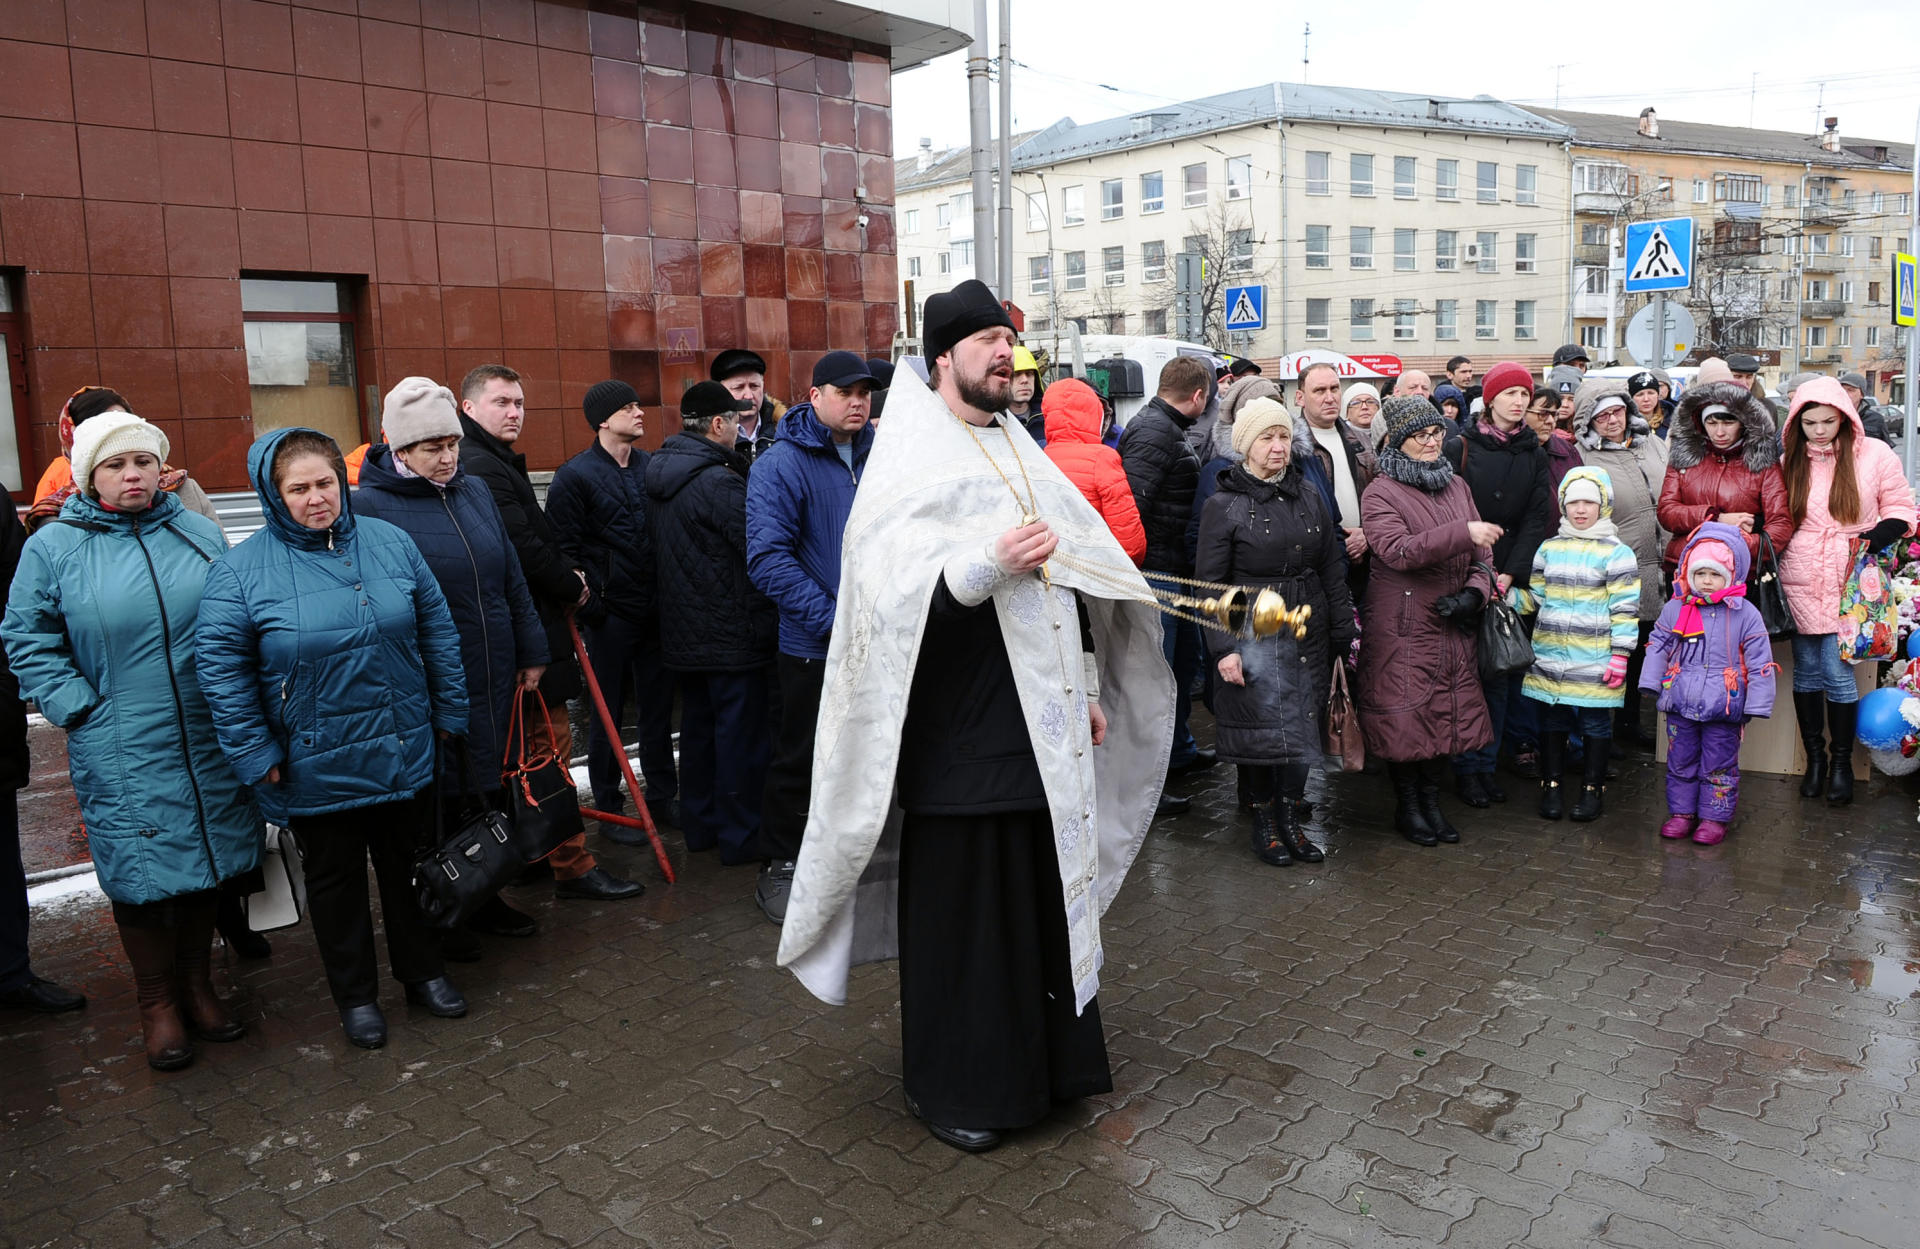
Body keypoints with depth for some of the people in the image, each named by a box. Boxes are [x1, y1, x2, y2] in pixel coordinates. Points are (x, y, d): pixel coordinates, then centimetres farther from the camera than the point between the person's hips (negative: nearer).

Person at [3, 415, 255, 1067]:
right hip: (121, 753, -3)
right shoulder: (53, 546, -2)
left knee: (207, 863, 12)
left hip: (209, 744, 3)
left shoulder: (199, 532, 6)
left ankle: (196, 982, 31)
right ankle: (157, 1002, 22)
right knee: (142, 870, 4)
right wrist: (83, 712, -9)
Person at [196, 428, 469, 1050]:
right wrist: (257, 754, -10)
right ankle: (355, 994, 31)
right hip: (316, 766, -2)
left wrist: (448, 714, 6)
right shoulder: (241, 569, -9)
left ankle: (423, 971, 36)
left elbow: (437, 632, 5)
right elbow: (220, 666, -8)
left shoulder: (391, 543, -1)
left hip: (405, 753, 3)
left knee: (409, 866, 18)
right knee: (335, 880, 14)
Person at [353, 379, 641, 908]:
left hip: (494, 677, 6)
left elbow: (512, 577, 14)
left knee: (493, 788, 16)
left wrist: (531, 651, 14)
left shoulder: (474, 490, 9)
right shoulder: (369, 507, -11)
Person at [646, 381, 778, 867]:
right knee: (740, 732, 1)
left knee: (698, 725, 18)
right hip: (733, 633, -9)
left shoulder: (660, 473, 8)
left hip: (683, 632, 9)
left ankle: (699, 823, 28)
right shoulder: (717, 481, -20)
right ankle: (742, 836, 9)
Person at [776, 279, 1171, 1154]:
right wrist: (988, 565, -27)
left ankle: (1046, 1055, 31)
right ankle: (952, 1082, 20)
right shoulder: (909, 459, -6)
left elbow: (1073, 575, 19)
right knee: (961, 909, 2)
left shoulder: (1019, 451, 16)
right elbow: (885, 590, -15)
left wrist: (1087, 686, 16)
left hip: (1045, 724, 7)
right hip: (960, 728, -7)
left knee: (1048, 893, 13)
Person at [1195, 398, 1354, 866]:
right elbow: (1210, 584, -7)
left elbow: (1333, 569, 11)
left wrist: (1342, 635, 7)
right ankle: (1264, 822, 19)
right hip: (1254, 637, -4)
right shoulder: (1224, 506, -4)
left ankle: (1288, 819, 22)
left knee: (1303, 728, 7)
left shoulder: (1308, 497, 9)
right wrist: (1222, 648, -13)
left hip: (1309, 633, 4)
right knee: (1263, 731, 1)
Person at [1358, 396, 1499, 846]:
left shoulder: (1456, 486, 13)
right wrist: (1462, 533, -31)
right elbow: (1398, 551, -23)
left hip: (1451, 627, 6)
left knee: (1448, 713, 9)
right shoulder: (1380, 493, -7)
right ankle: (1407, 806, 16)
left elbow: (1482, 551, 12)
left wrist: (1475, 591, -7)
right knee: (1405, 715, -2)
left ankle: (1431, 800, 25)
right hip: (1401, 627, -6)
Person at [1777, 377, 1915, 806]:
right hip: (1800, 581, 2)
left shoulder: (1874, 454, -1)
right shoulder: (1789, 462, 5)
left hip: (1848, 581, -2)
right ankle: (1814, 757, 22)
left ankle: (1842, 762, 12)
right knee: (1807, 670, 8)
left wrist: (1880, 535, -14)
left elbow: (1900, 508, 4)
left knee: (1836, 671, -5)